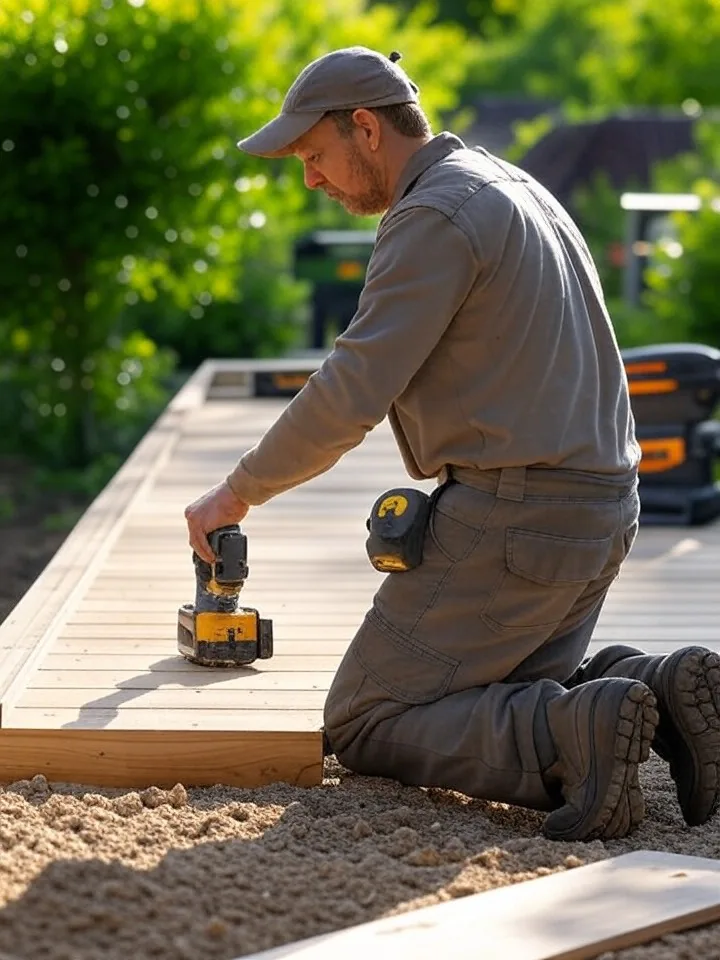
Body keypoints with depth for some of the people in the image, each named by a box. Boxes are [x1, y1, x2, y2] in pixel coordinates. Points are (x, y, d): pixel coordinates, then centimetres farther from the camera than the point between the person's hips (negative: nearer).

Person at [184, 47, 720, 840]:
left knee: (362, 728, -1)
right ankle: (654, 692, -2)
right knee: (493, 709, 21)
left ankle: (576, 731, -20)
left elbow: (349, 397, -19)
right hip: (595, 512, 10)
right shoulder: (510, 188, 18)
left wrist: (238, 491, -6)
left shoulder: (434, 219, -14)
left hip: (515, 521, -10)